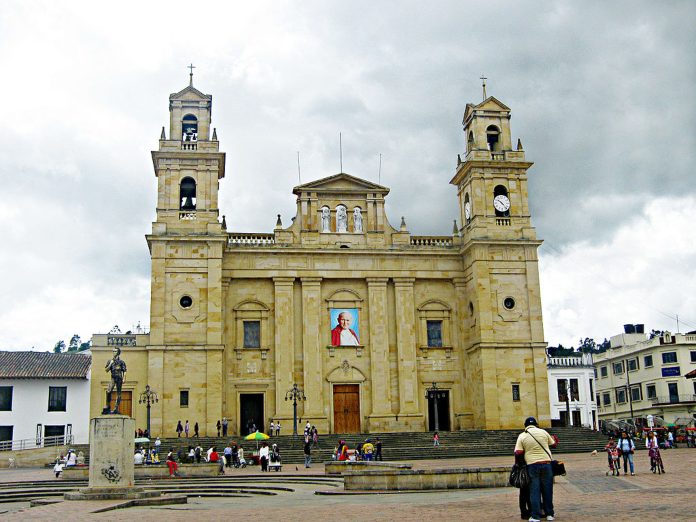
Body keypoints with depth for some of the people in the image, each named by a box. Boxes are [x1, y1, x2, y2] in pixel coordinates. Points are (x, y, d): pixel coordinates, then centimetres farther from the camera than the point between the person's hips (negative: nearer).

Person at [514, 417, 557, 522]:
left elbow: (518, 452, -7)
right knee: (547, 490, 12)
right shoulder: (543, 432, 3)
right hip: (546, 463, 1)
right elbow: (553, 445, 13)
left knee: (534, 491, 4)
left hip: (532, 465, -1)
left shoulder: (522, 436, 0)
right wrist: (554, 440, 33)